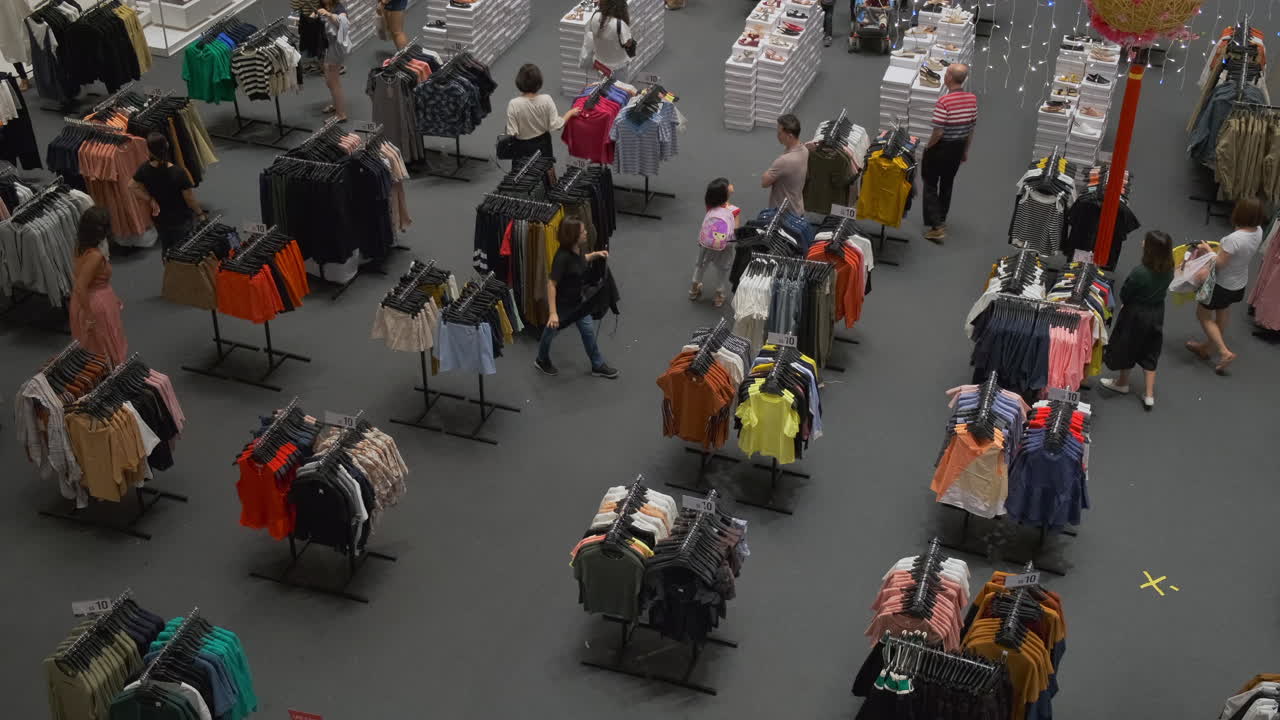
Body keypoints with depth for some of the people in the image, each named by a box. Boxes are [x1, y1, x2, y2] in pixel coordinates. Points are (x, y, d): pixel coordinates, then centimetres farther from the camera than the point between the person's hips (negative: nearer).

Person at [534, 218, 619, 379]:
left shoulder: (577, 249, -11)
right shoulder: (562, 257, -36)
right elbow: (551, 284, -34)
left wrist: (595, 255, -2)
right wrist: (553, 312, -36)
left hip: (577, 300, 7)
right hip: (561, 303, -7)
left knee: (588, 330, 14)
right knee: (552, 330, 18)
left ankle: (598, 366, 30)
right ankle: (542, 360, 44)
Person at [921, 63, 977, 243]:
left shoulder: (944, 102, -26)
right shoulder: (972, 99, -5)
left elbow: (938, 132, -25)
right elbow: (972, 128, 5)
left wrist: (927, 148, -7)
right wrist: (965, 150, 16)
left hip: (941, 147, -6)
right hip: (958, 148, 6)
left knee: (930, 186, 6)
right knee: (947, 184, 22)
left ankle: (936, 227, -1)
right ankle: (941, 219, 36)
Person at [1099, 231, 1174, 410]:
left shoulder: (1139, 273, -31)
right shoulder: (1169, 270, -13)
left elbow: (1124, 295, -17)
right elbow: (1164, 290, 2)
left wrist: (1129, 302, 4)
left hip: (1135, 314, -5)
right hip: (1157, 313, 5)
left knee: (1127, 347, 19)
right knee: (1150, 353, 18)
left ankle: (1122, 382, 42)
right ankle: (1149, 394, 21)